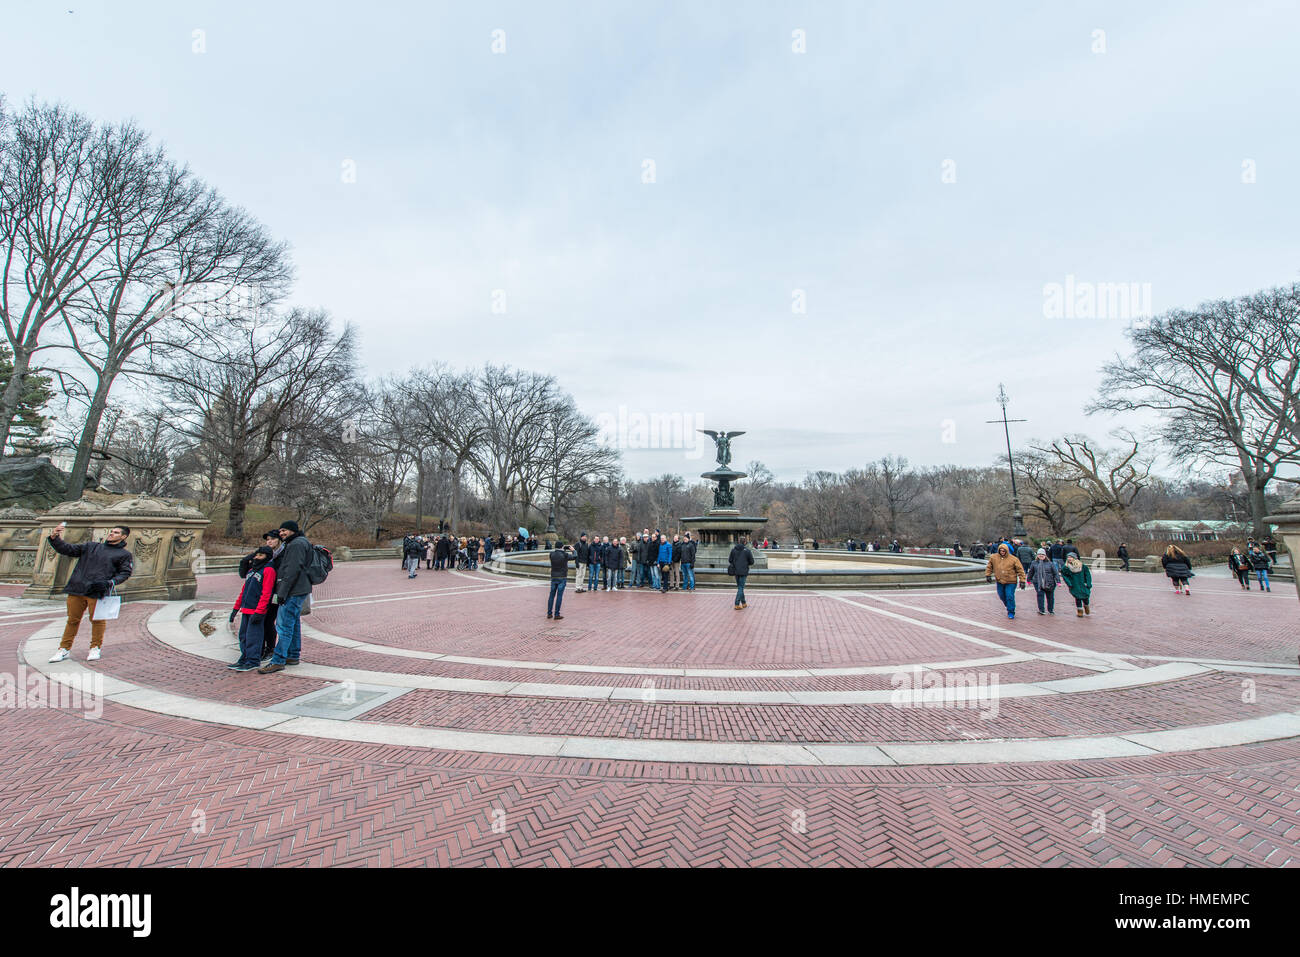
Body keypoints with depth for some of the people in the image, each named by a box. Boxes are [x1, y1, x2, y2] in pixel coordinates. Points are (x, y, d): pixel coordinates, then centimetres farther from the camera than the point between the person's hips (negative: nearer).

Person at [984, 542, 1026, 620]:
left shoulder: (1014, 559, -10)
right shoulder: (993, 557, -3)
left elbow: (1020, 570, -6)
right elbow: (989, 567, 12)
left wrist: (1022, 581, -10)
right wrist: (988, 575, 6)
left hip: (1011, 582, -4)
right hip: (1000, 581, 4)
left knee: (1010, 596, -8)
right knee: (1002, 596, 14)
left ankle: (1011, 612, 9)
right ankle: (1009, 607, 41)